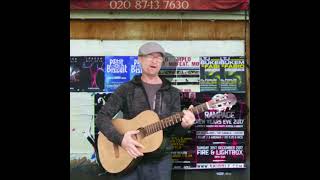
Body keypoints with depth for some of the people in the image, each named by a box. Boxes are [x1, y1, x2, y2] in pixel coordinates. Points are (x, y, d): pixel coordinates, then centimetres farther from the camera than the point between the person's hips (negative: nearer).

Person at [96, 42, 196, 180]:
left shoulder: (172, 93, 5)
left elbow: (175, 130, 3)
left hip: (160, 160, 2)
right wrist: (120, 138, -19)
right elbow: (102, 117, -5)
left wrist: (184, 125, -19)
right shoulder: (126, 89, -2)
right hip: (128, 157, -2)